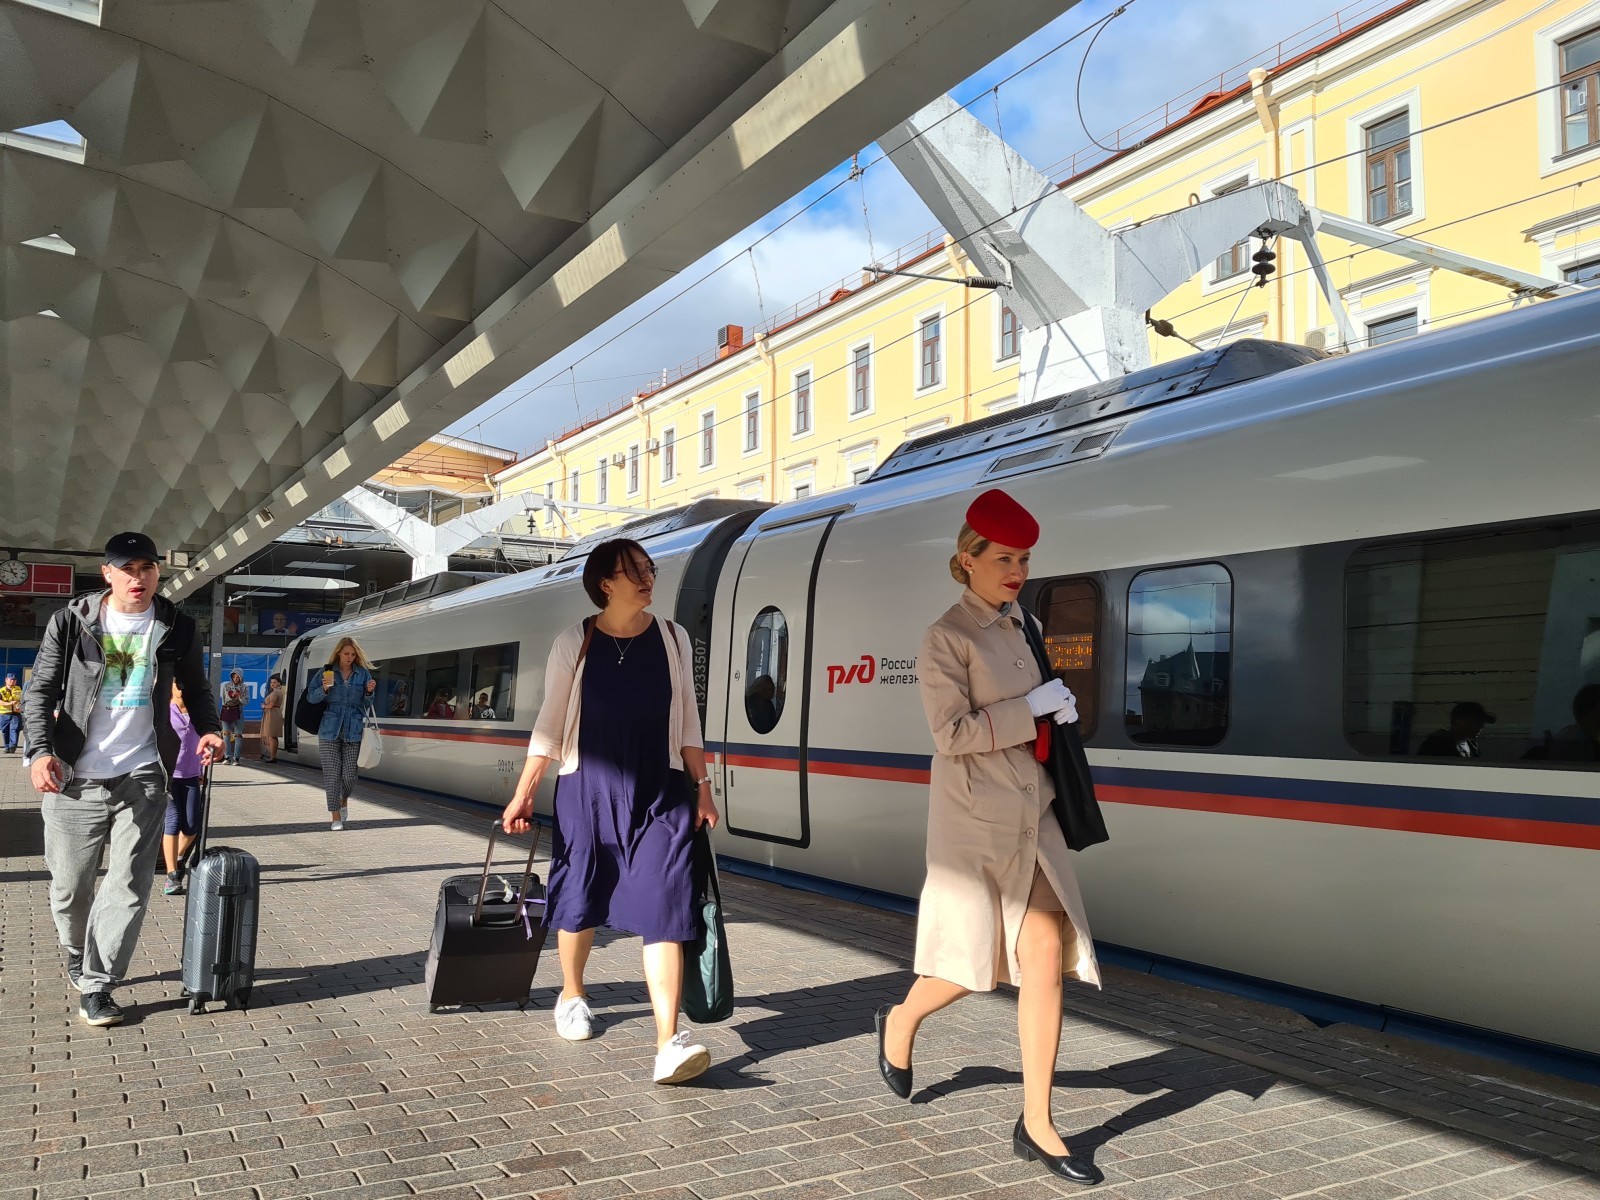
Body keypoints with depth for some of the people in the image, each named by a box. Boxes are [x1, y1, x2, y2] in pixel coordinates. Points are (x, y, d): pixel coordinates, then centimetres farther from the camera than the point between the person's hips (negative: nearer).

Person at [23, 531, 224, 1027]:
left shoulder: (177, 627, 3)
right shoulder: (70, 622, -2)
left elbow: (195, 688, 16)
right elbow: (41, 691, 0)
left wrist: (208, 729, -3)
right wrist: (41, 750, -15)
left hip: (142, 776, 1)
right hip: (75, 778, 0)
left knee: (129, 885, -5)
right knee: (70, 887, 11)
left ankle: (97, 987, 6)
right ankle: (77, 958, 39)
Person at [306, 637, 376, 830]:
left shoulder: (363, 673, 6)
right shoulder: (327, 671, 3)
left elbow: (369, 702, 11)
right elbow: (311, 697, 4)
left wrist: (370, 692, -10)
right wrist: (324, 689, -15)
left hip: (353, 731, 1)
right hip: (330, 730, -1)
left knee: (349, 774, 0)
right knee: (332, 773, -2)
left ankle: (344, 801, 31)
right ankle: (335, 816, 5)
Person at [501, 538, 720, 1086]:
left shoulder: (672, 638, 3)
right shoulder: (574, 644, -1)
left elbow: (687, 721, 7)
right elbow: (550, 725, 2)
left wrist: (701, 786, 4)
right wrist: (524, 793, -1)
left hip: (660, 793, 0)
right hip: (588, 790, 0)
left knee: (663, 908, -10)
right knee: (579, 900, 14)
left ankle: (669, 1042, -14)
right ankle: (572, 996, 41)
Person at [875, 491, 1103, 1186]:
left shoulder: (1020, 627, 12)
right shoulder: (947, 638, -10)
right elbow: (952, 732, -18)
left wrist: (1058, 711, 6)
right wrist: (1032, 709, -18)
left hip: (1032, 817, 6)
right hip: (975, 821, -6)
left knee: (1046, 957, 1)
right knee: (978, 964, 4)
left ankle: (1036, 1127, 10)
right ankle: (901, 1019, 37)